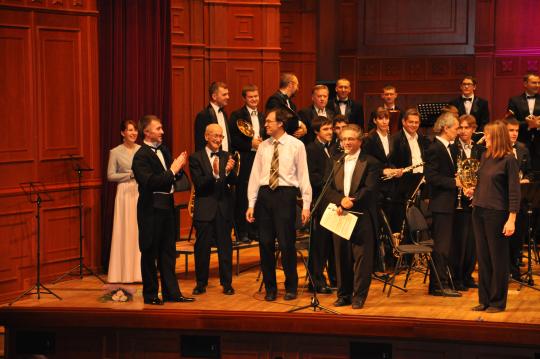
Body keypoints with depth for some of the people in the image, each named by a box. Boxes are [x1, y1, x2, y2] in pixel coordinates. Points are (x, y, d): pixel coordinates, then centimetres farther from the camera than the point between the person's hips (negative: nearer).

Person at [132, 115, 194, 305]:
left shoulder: (163, 150, 11)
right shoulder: (141, 156, -14)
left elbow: (173, 178, 16)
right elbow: (150, 182, -25)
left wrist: (179, 168, -5)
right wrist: (172, 171, -22)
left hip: (166, 206, 8)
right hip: (151, 209, -8)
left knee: (168, 252, 11)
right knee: (150, 253, 3)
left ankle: (171, 292, 18)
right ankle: (150, 294, 13)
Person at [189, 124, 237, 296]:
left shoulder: (227, 157, 6)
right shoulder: (196, 158, -3)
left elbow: (233, 182, -4)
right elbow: (198, 184, -12)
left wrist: (229, 171, -26)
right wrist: (214, 174, -29)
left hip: (224, 208, 2)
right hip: (204, 208, -2)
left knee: (225, 247, 6)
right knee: (202, 247, 4)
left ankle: (227, 283, 14)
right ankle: (201, 283, 15)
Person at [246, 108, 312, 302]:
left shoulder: (296, 145, -1)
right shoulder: (263, 146, 9)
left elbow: (303, 175, -3)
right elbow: (255, 175, 10)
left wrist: (306, 205, -7)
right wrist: (251, 204, 5)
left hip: (285, 194, -4)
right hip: (265, 194, 4)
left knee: (286, 243, -2)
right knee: (265, 243, 5)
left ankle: (291, 287, 15)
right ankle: (270, 287, 18)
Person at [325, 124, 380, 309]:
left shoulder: (370, 163, 0)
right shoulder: (336, 163, 15)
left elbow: (369, 189, -12)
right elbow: (329, 190, 6)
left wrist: (351, 202, -21)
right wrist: (341, 201, -14)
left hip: (362, 217, -5)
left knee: (362, 257, -3)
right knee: (342, 257, 7)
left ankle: (359, 295, 2)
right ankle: (344, 294, 15)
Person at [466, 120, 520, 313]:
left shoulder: (509, 160, -10)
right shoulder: (485, 157, 10)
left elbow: (514, 191, -12)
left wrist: (512, 219, -17)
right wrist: (473, 191, 0)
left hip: (497, 213, -7)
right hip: (479, 211, 7)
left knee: (498, 258, 2)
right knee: (483, 257, 10)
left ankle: (498, 302, 11)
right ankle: (484, 299, 18)